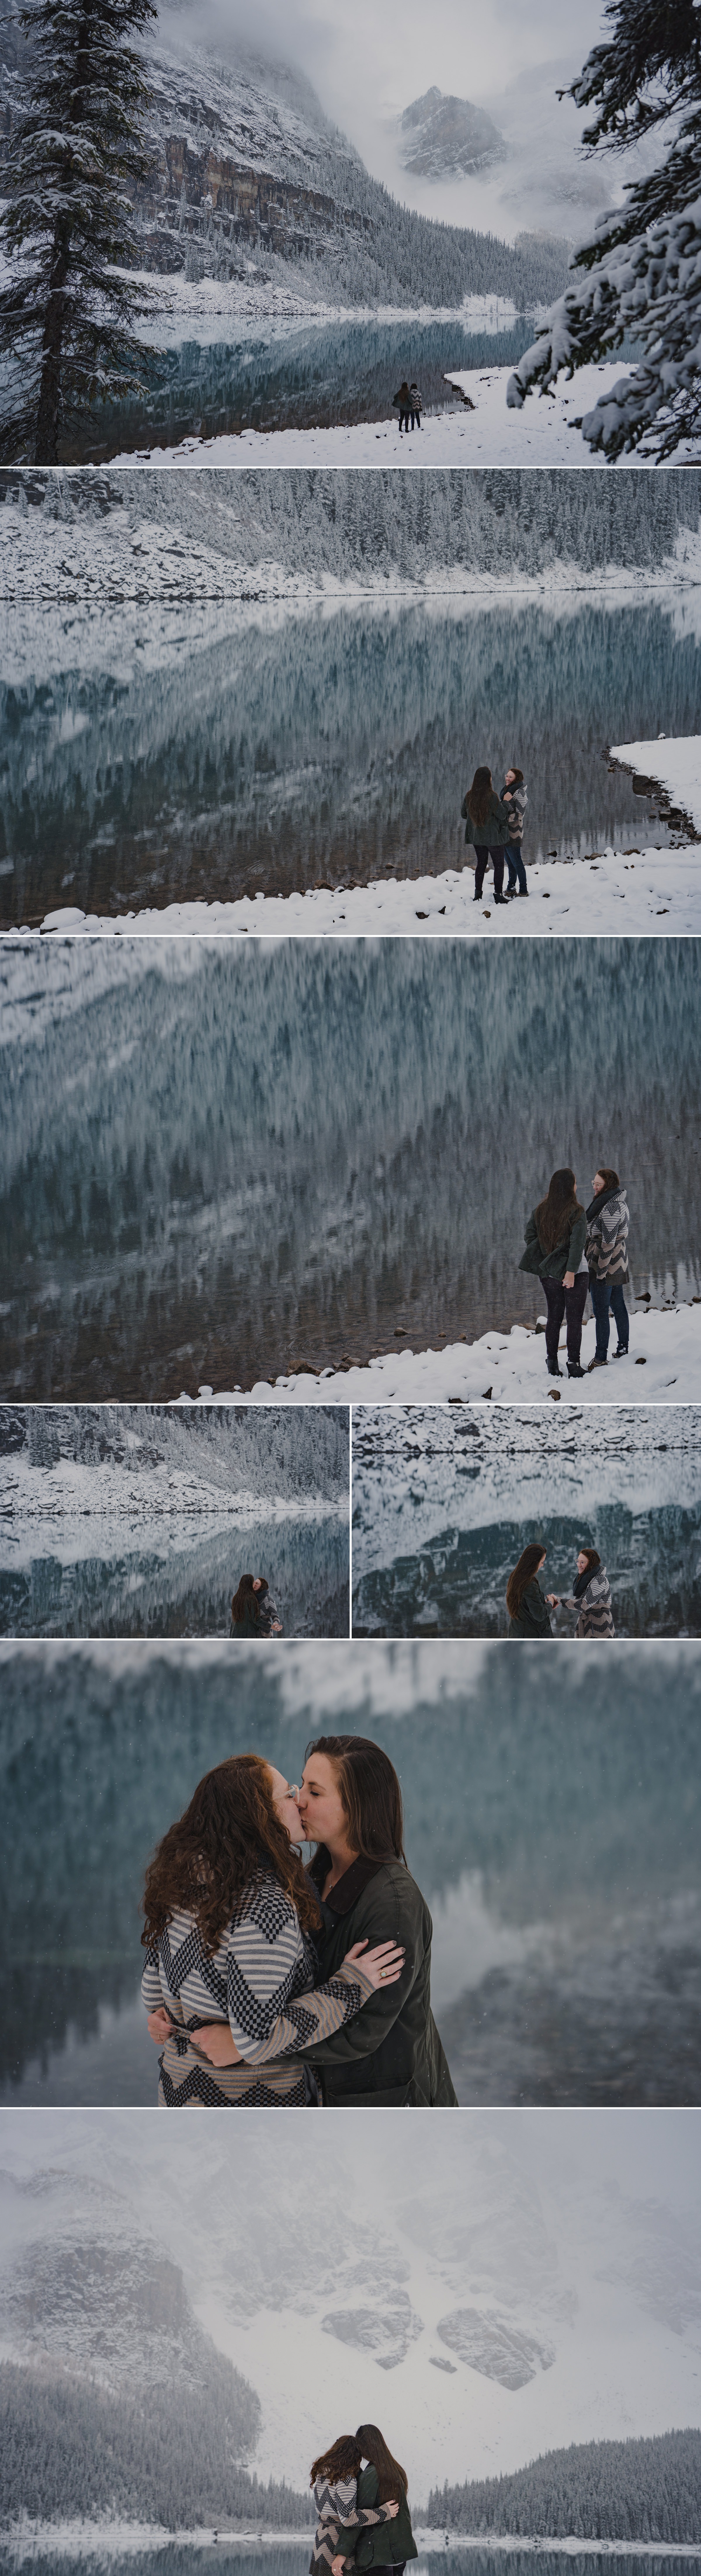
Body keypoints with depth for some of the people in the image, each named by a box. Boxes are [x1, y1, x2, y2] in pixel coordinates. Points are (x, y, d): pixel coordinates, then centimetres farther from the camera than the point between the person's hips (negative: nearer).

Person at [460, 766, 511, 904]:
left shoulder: (469, 796, -4)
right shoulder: (492, 796, -20)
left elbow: (464, 814, 8)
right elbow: (502, 815, -16)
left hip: (476, 836, 5)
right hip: (493, 837, -5)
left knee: (481, 863, 18)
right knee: (499, 865, 6)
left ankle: (478, 894, 17)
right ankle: (498, 895, 5)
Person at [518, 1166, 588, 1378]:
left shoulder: (541, 1210, 2)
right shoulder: (576, 1212, -13)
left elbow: (530, 1236, 4)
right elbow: (577, 1243, -19)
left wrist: (543, 1264, 10)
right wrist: (571, 1271, -19)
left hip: (549, 1273, 5)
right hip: (574, 1273, -5)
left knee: (554, 1317, 14)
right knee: (574, 1319, 4)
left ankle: (552, 1364, 15)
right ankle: (573, 1365, 5)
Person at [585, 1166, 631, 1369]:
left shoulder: (609, 1207, -22)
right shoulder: (620, 1200, 11)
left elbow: (608, 1242, -23)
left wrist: (601, 1271, -20)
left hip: (605, 1264, -10)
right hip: (618, 1265, 10)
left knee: (601, 1311, -5)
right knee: (618, 1305, 17)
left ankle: (601, 1357, -3)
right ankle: (623, 1349, 25)